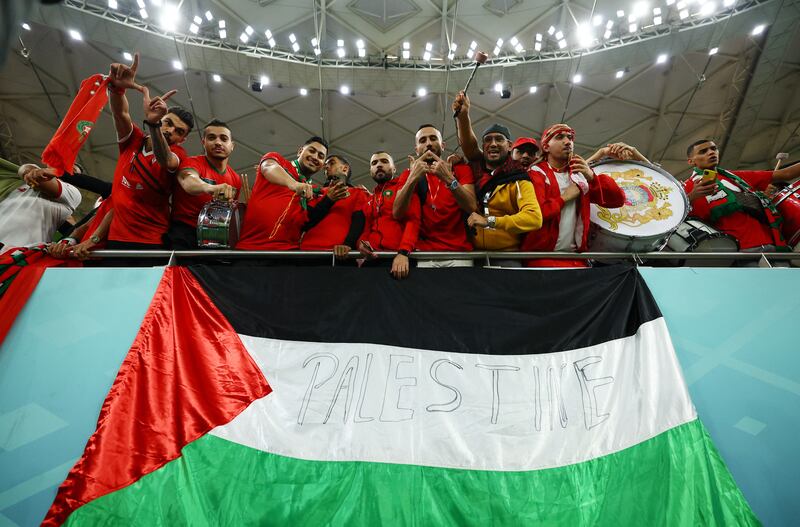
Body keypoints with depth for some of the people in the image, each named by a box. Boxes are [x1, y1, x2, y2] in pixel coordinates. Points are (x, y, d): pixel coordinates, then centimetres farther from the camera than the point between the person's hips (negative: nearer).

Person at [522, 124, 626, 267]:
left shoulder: (581, 174, 13)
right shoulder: (536, 173, -3)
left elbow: (618, 200, 8)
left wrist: (592, 177, -6)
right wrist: (564, 197, -6)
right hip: (542, 255, -5)